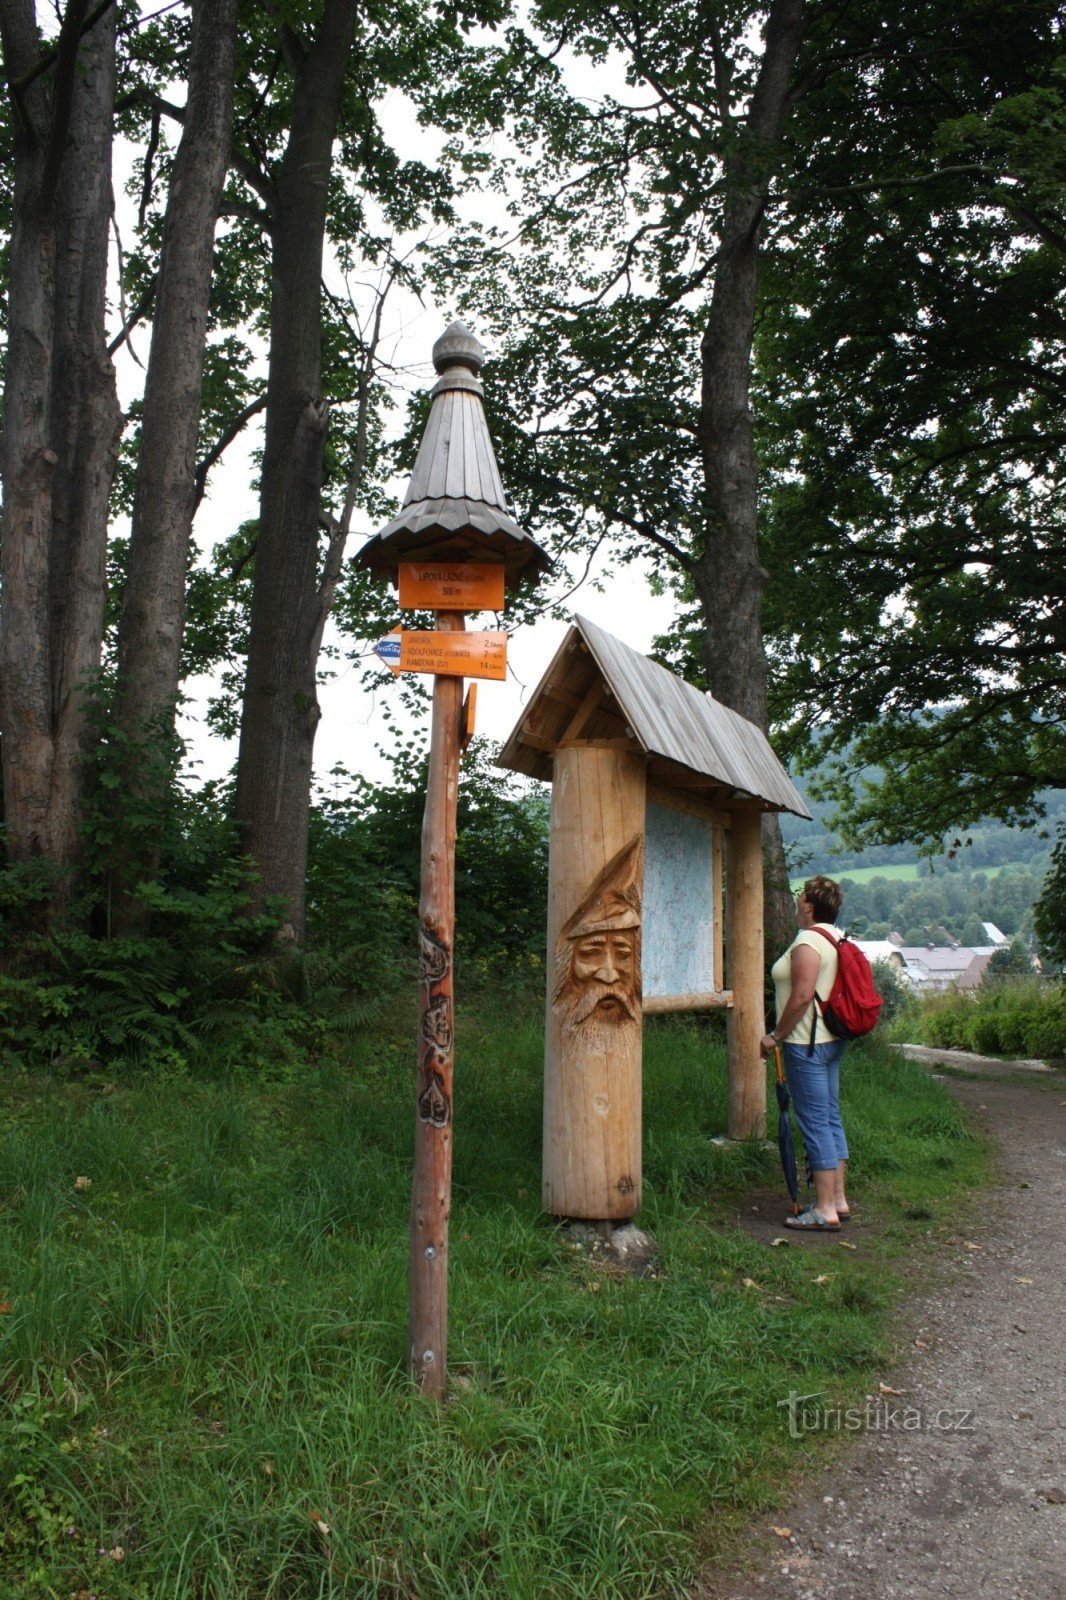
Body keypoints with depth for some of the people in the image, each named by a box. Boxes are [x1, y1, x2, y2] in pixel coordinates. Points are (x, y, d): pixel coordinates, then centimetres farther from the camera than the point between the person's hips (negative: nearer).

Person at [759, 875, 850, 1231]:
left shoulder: (807, 943, -17)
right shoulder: (837, 939, 12)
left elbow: (801, 997, -23)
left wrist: (776, 1035, -13)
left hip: (807, 1042, -10)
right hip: (833, 1039, 10)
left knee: (815, 1122, -5)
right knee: (831, 1119, 14)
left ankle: (824, 1209, -1)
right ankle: (838, 1199, 21)